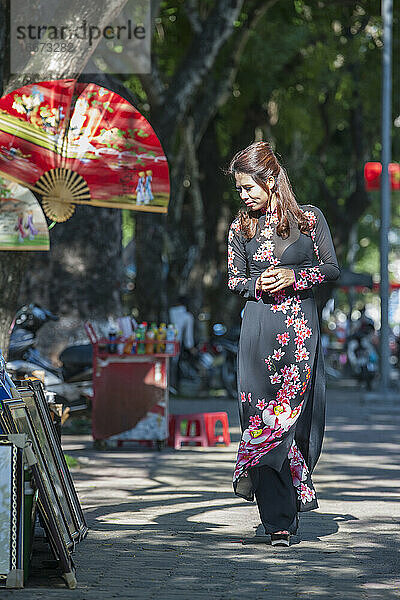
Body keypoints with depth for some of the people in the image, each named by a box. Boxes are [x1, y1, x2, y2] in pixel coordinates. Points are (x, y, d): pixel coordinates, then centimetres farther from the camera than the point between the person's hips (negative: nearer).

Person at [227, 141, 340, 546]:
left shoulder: (309, 218, 4)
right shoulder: (241, 227, 10)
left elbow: (332, 268, 5)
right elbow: (234, 280, 14)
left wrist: (294, 276, -11)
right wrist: (258, 284, -7)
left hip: (300, 327, -1)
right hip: (259, 327, 1)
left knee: (292, 414, -7)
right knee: (262, 410, -6)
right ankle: (279, 521, -4)